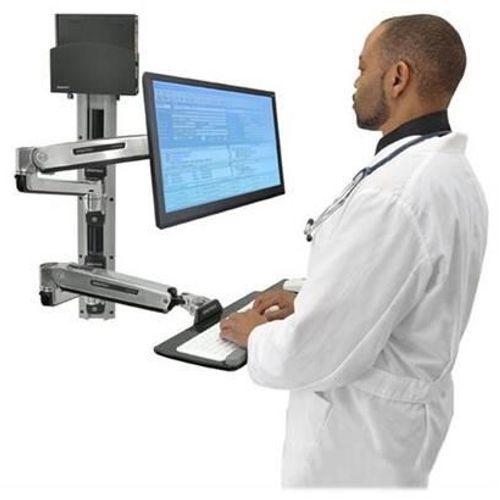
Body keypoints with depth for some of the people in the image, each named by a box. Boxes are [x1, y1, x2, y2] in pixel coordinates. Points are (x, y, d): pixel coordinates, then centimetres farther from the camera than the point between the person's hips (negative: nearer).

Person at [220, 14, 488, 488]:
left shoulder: (393, 197, -32)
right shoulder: (450, 172, 1)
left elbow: (313, 354, -28)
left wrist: (257, 335, -8)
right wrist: (310, 304, 9)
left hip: (360, 429, -8)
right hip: (404, 406, 9)